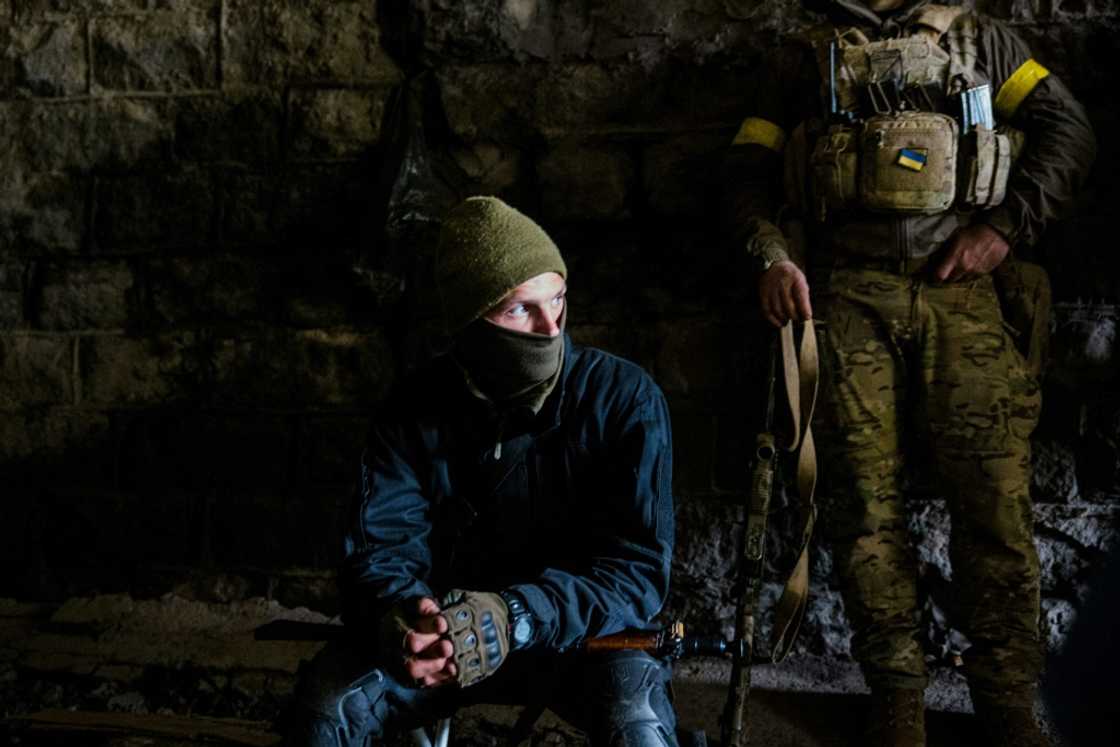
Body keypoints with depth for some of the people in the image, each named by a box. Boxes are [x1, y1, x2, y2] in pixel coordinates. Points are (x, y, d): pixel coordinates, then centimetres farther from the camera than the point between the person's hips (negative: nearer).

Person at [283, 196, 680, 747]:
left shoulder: (625, 398, -15)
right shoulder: (416, 410, -7)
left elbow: (637, 565, -19)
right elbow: (379, 550, -10)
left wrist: (515, 617, -36)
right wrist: (401, 620, -35)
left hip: (581, 631, -2)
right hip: (450, 631, 2)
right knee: (325, 702, -22)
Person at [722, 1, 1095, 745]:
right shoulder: (804, 60, 22)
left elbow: (1067, 129, 12)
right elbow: (748, 172, 15)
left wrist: (1007, 225, -3)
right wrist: (770, 254, -4)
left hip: (964, 288, 0)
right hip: (849, 296, 1)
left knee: (995, 495, -8)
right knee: (868, 497, -4)